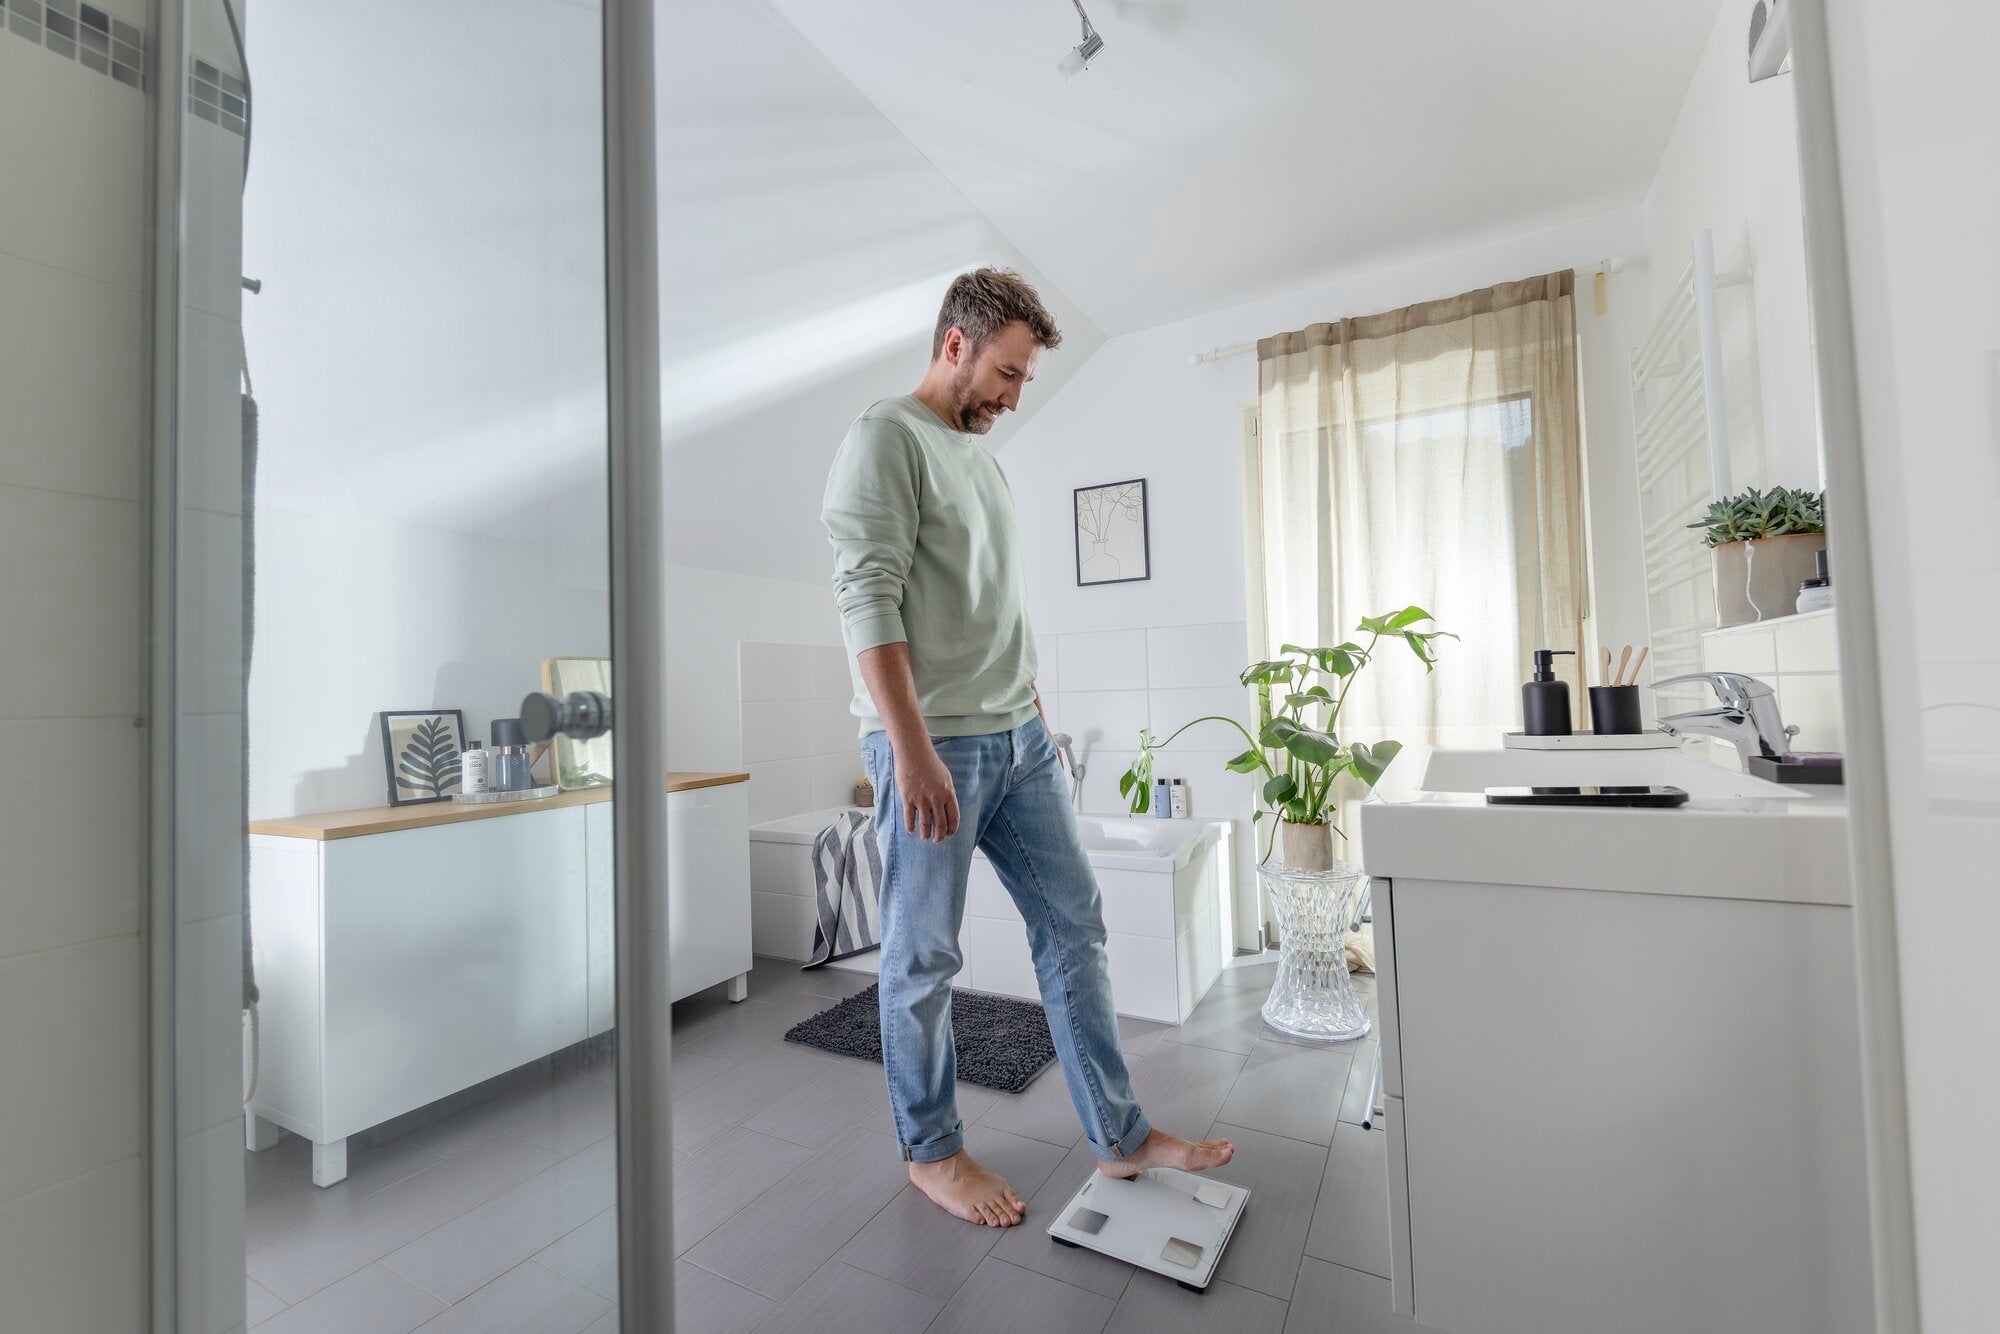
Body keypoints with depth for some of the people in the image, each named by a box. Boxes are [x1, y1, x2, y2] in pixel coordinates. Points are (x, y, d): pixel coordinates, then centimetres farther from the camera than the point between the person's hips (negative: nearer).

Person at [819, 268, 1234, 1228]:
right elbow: (867, 600, -18)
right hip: (933, 746, -9)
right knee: (923, 958, 7)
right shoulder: (885, 438, -7)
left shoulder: (980, 455, 20)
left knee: (1075, 925, 11)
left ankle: (1121, 1137, 27)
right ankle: (930, 1151, 28)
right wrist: (913, 751, -23)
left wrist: (1030, 700, 18)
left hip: (1019, 736, 9)